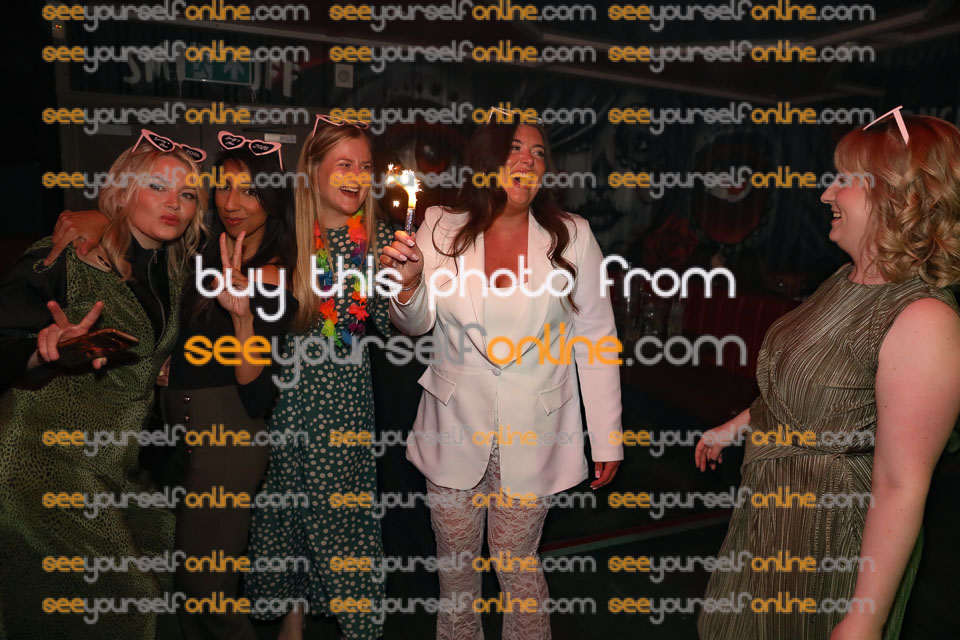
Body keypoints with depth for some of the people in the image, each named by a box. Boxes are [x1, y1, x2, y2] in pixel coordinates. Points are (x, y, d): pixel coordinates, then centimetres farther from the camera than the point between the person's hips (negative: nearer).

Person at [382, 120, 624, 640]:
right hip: (454, 430, 2)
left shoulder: (573, 236, -5)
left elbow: (594, 338, -2)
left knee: (517, 564, 11)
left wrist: (606, 438, -1)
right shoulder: (441, 228, -3)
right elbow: (417, 324, 2)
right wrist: (408, 284, -21)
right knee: (454, 561, 17)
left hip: (533, 436, -1)